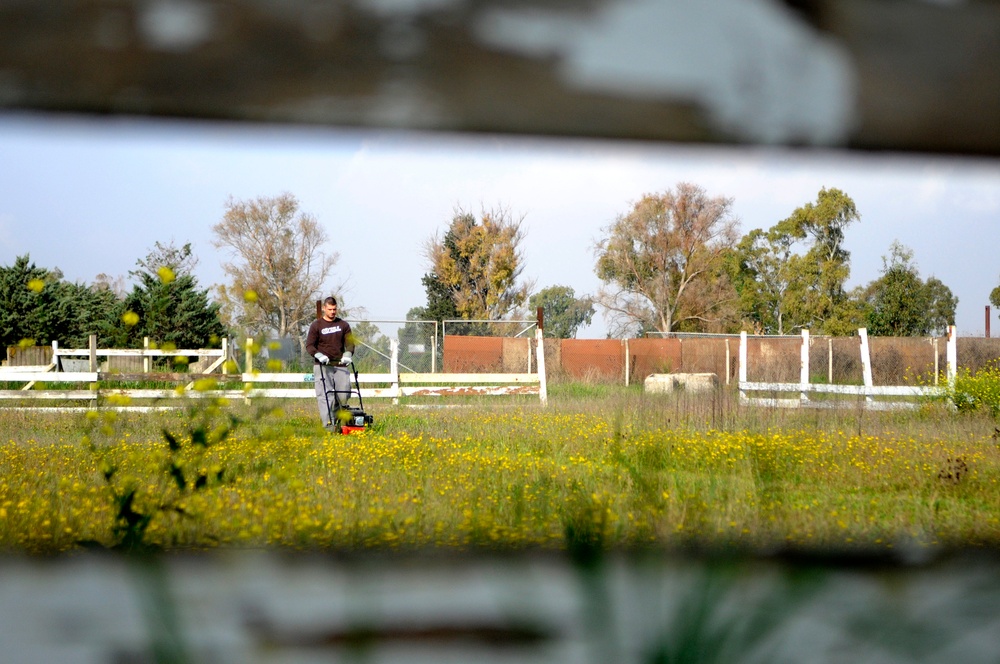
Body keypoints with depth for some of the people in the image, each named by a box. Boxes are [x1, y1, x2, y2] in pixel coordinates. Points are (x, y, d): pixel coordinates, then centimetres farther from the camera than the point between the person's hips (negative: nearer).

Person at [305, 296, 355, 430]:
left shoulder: (343, 325, 13)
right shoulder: (316, 325, 4)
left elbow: (350, 342, 9)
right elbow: (309, 345, 1)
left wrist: (347, 355, -11)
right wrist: (319, 355, -17)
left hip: (340, 365, 3)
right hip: (322, 366, -3)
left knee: (344, 395, -2)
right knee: (324, 395, -11)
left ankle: (336, 416, 17)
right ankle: (328, 423, -14)